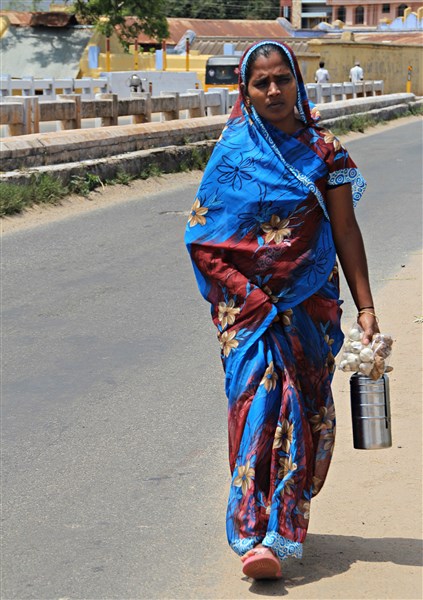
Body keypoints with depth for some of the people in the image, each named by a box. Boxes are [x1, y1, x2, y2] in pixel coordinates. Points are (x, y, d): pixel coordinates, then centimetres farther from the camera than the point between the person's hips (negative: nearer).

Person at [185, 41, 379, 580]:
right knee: (256, 399, -13)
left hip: (310, 302, 2)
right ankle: (256, 531, -15)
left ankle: (277, 532, 9)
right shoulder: (233, 150, 3)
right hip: (245, 299, -1)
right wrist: (245, 293, -7)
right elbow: (203, 235, 2)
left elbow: (345, 232, 6)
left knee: (300, 410, 0)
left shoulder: (324, 151, 5)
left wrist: (365, 307, 1)